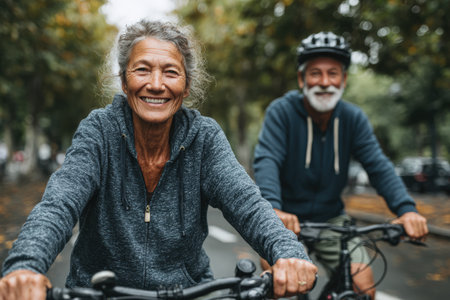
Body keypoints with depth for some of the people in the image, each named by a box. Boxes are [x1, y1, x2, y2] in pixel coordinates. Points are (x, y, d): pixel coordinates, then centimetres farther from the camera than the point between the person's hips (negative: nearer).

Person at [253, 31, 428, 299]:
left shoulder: (354, 118, -5)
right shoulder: (281, 111, -15)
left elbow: (378, 165, -13)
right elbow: (267, 160, -27)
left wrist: (407, 209, -30)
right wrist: (273, 208, -46)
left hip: (331, 219, 3)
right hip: (286, 218, -2)